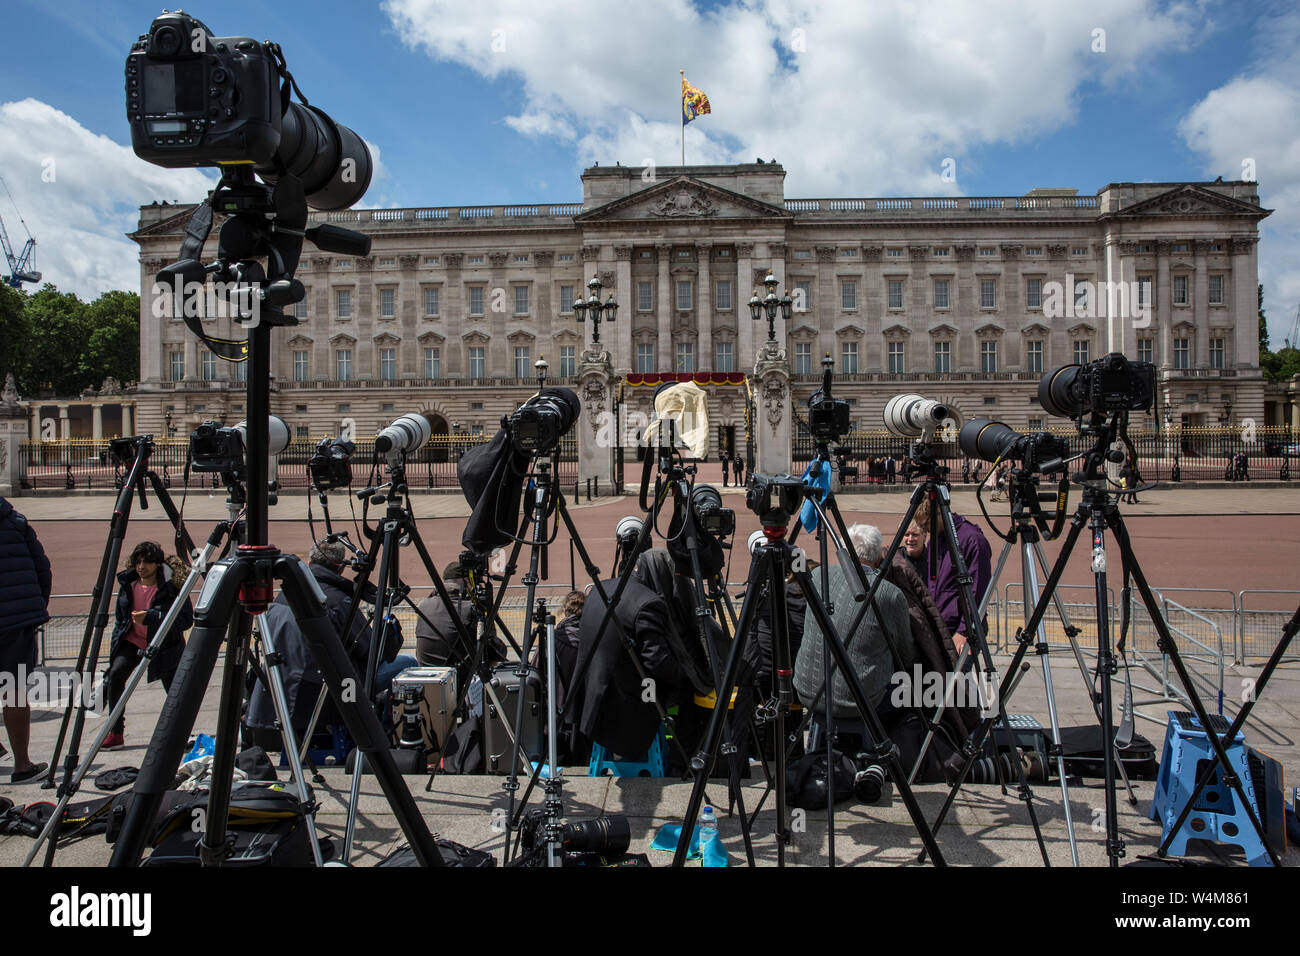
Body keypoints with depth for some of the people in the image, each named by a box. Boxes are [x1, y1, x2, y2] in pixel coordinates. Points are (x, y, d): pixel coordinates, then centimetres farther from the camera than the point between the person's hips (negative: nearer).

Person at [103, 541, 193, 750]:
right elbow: (121, 619, 15)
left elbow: (187, 619, -21)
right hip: (132, 641, 4)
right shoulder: (128, 584, 2)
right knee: (116, 673, -22)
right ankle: (116, 734, -15)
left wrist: (151, 617, -30)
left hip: (163, 645, -4)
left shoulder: (172, 585, -15)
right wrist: (116, 645, 11)